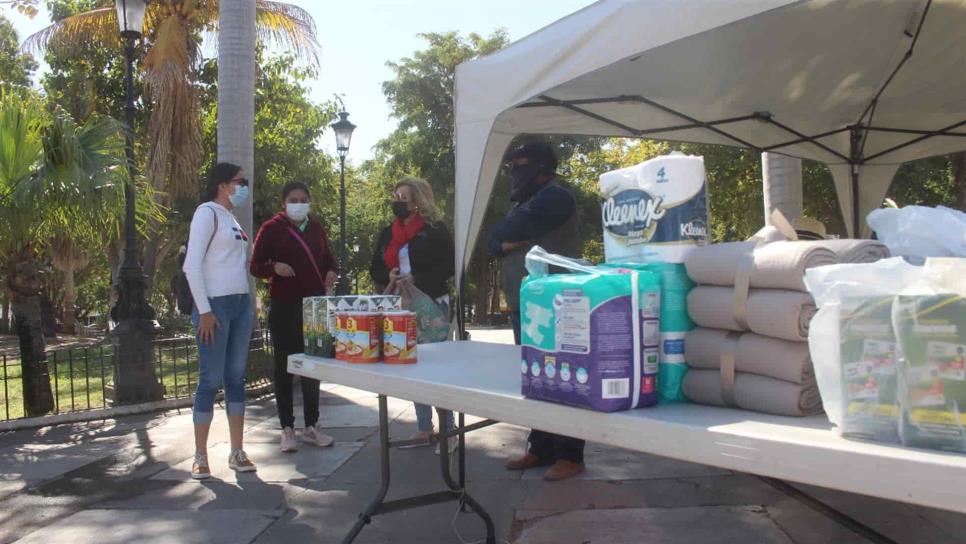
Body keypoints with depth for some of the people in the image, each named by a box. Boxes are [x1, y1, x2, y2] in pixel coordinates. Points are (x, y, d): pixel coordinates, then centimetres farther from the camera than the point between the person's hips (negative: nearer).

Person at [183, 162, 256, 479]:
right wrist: (204, 310, -18)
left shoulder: (230, 217, 17)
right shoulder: (207, 212, -7)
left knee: (236, 378, 9)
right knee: (211, 379, -3)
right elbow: (191, 265, -15)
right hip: (216, 305, -8)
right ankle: (200, 457, 8)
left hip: (241, 304, 8)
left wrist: (248, 302, 12)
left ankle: (237, 452, 16)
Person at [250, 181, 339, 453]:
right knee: (285, 366, 2)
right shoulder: (271, 228, -1)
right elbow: (255, 266, -1)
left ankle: (311, 426, 18)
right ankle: (287, 429, 11)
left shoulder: (316, 228, 12)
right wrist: (275, 267, -22)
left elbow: (328, 259, 19)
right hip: (284, 307, -4)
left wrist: (332, 273, -3)